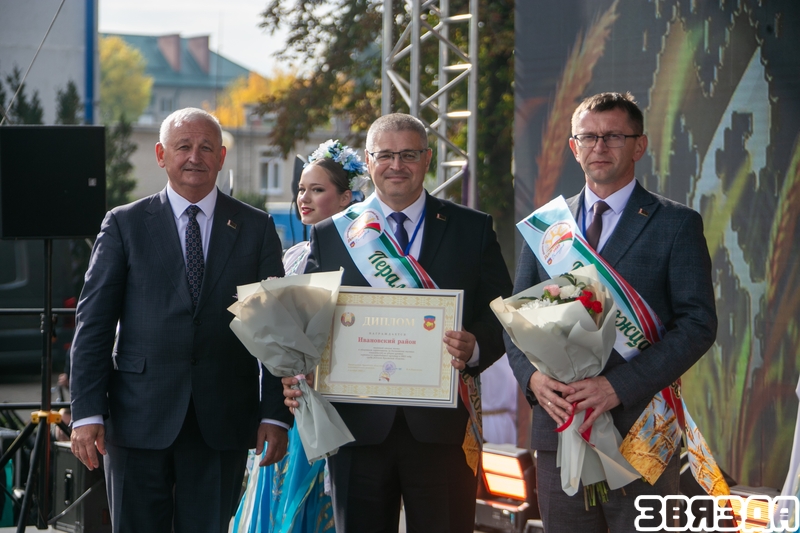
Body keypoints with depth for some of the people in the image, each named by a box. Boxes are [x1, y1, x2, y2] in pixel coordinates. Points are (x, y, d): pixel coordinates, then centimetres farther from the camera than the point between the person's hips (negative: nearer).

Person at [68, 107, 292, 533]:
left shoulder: (257, 229, 9)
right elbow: (93, 323, 2)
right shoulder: (124, 225, 5)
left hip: (223, 421, 1)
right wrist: (87, 412, -7)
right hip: (138, 418, -1)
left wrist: (275, 413, -2)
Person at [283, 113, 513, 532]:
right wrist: (297, 375, -12)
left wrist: (476, 347, -17)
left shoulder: (474, 230, 8)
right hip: (358, 424, 1)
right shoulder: (329, 235, 11)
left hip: (442, 429, -1)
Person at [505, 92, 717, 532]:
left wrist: (618, 386, -17)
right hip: (558, 428, 4)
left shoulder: (677, 225, 1)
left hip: (639, 432, -3)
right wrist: (531, 376, -7)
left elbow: (698, 324, -7)